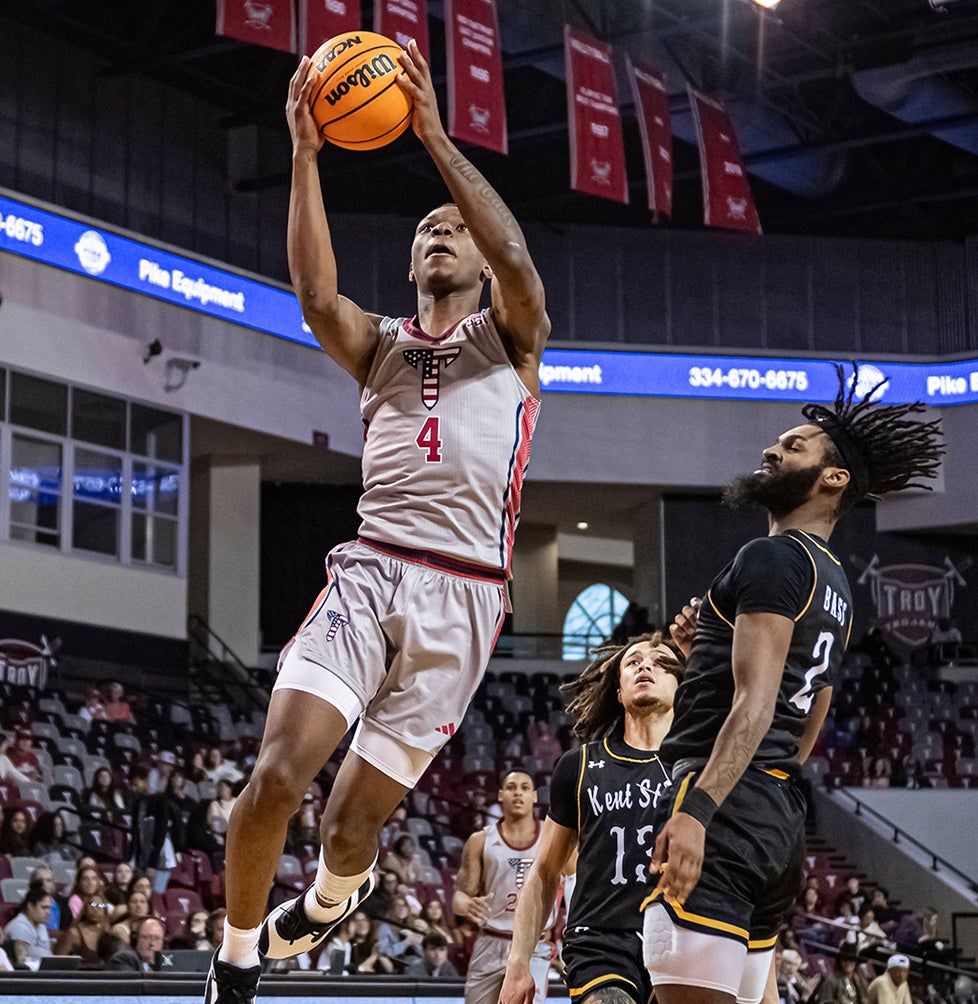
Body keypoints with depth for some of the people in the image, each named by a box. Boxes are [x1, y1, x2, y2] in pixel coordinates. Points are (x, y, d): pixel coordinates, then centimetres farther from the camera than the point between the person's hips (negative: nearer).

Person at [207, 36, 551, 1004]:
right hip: (369, 570, 2)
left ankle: (335, 891, 38)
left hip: (460, 597, -2)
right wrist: (304, 154, -15)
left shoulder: (509, 336, 14)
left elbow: (518, 260, -10)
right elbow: (314, 291, -4)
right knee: (278, 775, -19)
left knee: (354, 819, 0)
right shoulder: (381, 344, 19)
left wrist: (435, 136, -15)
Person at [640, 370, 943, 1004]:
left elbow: (755, 702, -19)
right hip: (784, 816, 10)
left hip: (725, 808, -10)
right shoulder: (836, 585, 22)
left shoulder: (773, 558, -7)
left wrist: (695, 810, -27)